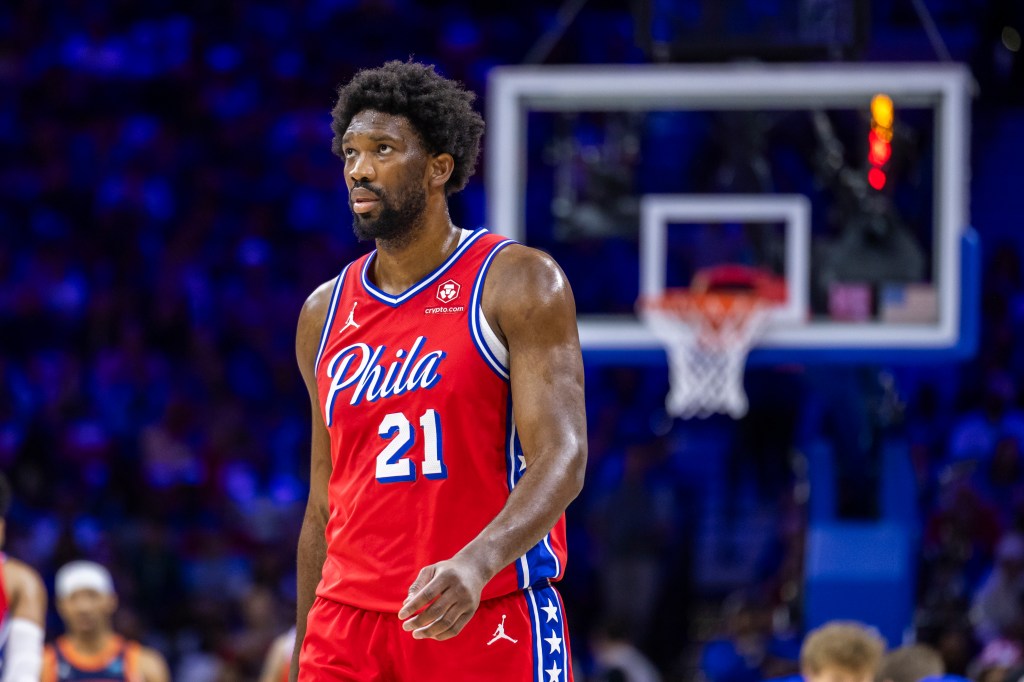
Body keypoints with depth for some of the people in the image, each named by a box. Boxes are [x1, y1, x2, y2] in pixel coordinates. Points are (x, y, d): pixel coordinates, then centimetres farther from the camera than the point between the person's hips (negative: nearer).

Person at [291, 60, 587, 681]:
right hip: (349, 626, 4)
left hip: (488, 624, -4)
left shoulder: (518, 284, -3)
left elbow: (563, 459, -14)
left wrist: (476, 562, -32)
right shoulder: (325, 314, 14)